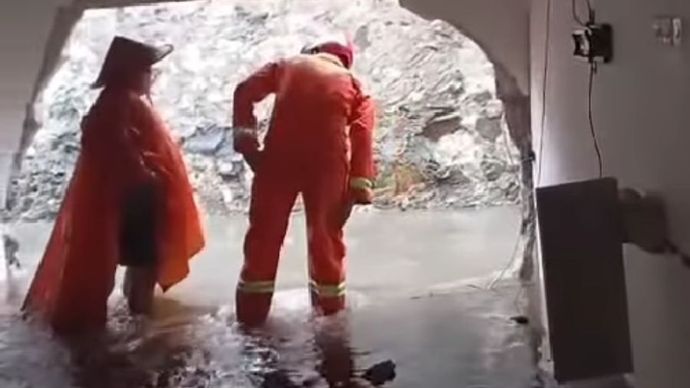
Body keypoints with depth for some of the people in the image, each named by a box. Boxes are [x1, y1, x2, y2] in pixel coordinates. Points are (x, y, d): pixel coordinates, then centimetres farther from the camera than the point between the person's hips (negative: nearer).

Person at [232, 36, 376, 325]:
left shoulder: (287, 65, 21)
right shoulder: (352, 84, 19)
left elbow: (245, 91, 6)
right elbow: (362, 133, 4)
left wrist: (243, 136, 1)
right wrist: (360, 187, -2)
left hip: (280, 153, 0)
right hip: (328, 159, 0)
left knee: (265, 229, 12)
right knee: (326, 231, 16)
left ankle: (252, 311, 20)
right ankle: (330, 308, 27)